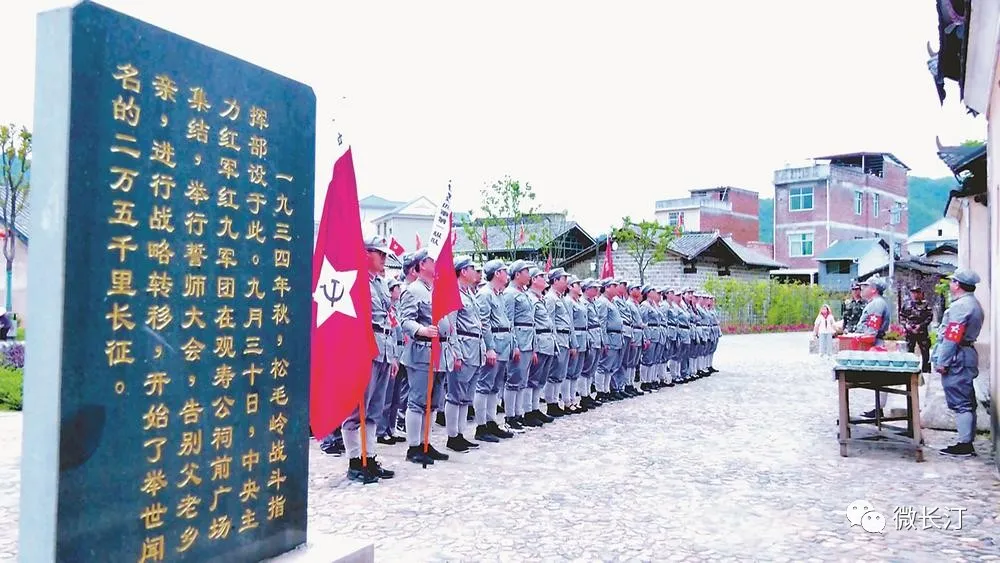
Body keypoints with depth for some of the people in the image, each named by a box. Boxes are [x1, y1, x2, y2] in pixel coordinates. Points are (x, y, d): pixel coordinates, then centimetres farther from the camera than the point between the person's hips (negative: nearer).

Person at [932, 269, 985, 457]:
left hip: (957, 358, -11)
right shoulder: (974, 304, 16)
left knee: (960, 403, -6)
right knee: (966, 403, 13)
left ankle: (964, 445, -3)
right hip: (968, 354, 11)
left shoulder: (960, 306, -17)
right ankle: (967, 443, 19)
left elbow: (951, 337, -21)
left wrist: (942, 362, -18)